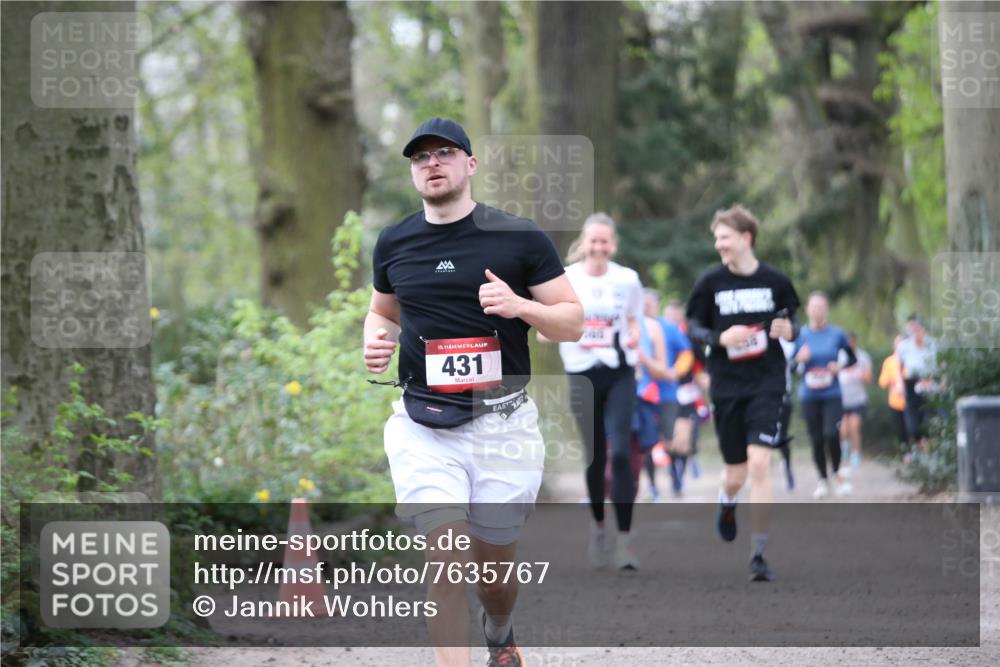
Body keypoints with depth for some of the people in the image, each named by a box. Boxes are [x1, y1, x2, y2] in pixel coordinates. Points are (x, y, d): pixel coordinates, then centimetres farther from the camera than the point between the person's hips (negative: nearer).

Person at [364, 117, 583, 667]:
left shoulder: (519, 238, -1)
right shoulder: (394, 243, 8)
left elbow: (572, 322, 1)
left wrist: (519, 306, -19)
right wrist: (375, 343, 1)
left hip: (501, 424, -1)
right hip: (423, 430, 1)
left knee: (494, 565, 11)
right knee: (447, 562, -15)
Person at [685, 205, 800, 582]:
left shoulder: (775, 281, 0)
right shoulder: (710, 282, 0)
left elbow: (791, 320, 12)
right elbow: (692, 328, 5)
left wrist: (789, 330, -11)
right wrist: (719, 338, -15)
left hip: (766, 384, -1)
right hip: (726, 385, 1)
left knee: (760, 463, -15)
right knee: (737, 471, 8)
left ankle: (758, 555, -10)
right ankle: (727, 502, 48)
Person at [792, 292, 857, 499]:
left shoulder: (837, 334, -1)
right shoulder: (801, 335, 1)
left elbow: (852, 359, 10)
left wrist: (839, 367, -10)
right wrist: (800, 358, -18)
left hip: (832, 394, -1)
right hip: (809, 395, 1)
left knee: (831, 434, -18)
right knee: (816, 438, 2)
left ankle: (837, 472, 6)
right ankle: (822, 480, 18)